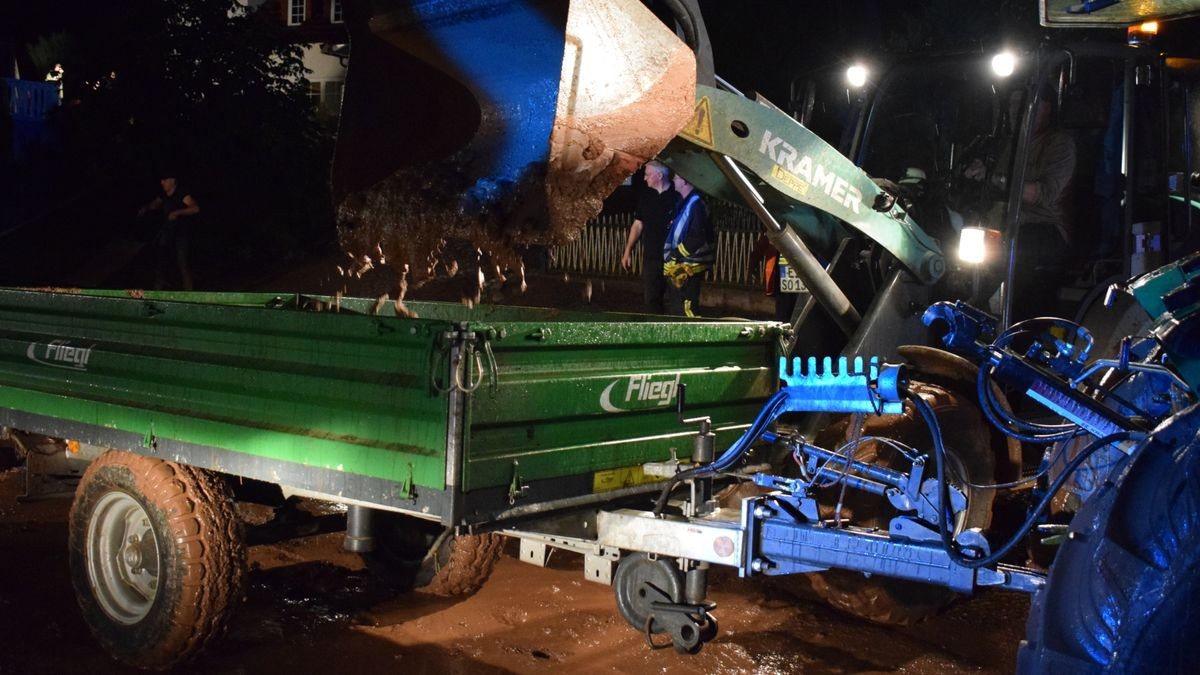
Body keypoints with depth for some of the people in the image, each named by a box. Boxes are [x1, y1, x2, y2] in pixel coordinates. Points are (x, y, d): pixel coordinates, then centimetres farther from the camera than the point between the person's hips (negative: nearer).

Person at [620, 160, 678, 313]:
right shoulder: (647, 196, 10)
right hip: (651, 256, 5)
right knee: (652, 298, 6)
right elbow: (638, 224, 15)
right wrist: (628, 251, 12)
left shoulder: (677, 197, -8)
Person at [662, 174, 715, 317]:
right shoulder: (684, 202, 13)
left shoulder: (696, 205, -17)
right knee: (673, 305, 17)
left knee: (687, 309, -7)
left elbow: (697, 238, -23)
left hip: (688, 267, -10)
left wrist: (676, 254, -16)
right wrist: (671, 254, 10)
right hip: (678, 265, 10)